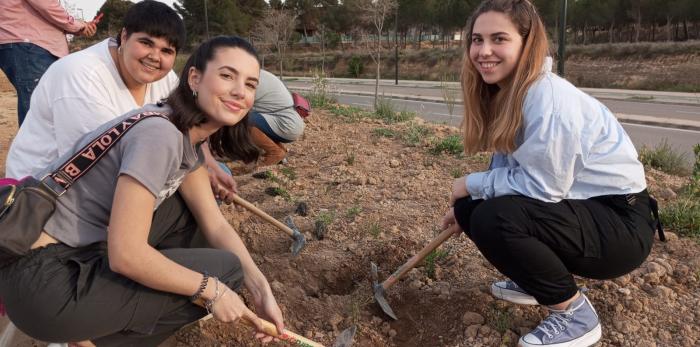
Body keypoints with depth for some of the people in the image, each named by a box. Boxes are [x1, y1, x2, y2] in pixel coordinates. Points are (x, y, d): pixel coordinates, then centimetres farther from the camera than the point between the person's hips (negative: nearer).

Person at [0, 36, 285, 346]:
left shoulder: (190, 136, 5)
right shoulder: (160, 134, -23)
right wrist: (211, 290, -13)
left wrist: (261, 289, -4)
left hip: (85, 251, 9)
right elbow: (125, 256, -25)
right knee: (226, 269, -7)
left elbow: (215, 224, 7)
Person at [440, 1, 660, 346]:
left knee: (492, 219, -27)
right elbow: (507, 167, 8)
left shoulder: (548, 97, -26)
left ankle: (574, 312, -4)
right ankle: (536, 280, 21)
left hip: (619, 221, -8)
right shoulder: (506, 93, 2)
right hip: (578, 206, 9)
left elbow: (543, 186, -25)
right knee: (469, 208, 0)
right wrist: (463, 204, -1)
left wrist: (472, 183, -13)